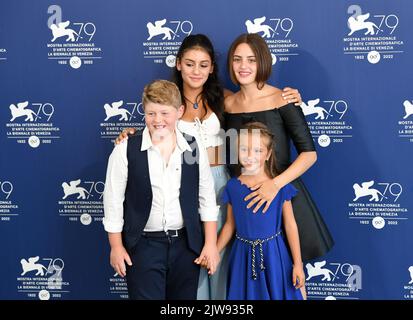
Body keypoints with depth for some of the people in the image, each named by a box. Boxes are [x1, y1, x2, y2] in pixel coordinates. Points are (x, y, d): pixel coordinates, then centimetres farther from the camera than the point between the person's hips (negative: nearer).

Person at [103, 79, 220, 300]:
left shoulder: (194, 149, -1)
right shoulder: (126, 151, -9)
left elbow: (207, 199, 3)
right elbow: (113, 201, -3)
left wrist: (211, 244, 2)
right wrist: (116, 247, -1)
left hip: (186, 243, 3)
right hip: (144, 245, -2)